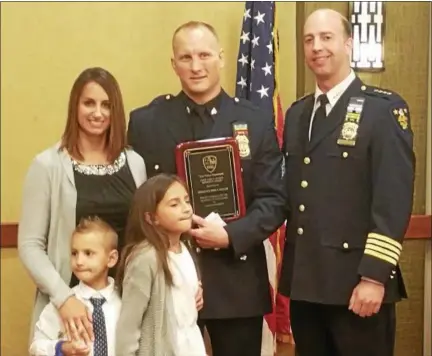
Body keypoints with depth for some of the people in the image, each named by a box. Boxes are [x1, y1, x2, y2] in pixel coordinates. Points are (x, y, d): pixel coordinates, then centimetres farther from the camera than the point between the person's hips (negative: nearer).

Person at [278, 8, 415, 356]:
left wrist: (375, 276, -18)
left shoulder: (385, 108, -7)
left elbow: (394, 199, -13)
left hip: (357, 281, -6)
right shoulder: (296, 113, 13)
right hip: (303, 280, 6)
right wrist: (290, 269, 7)